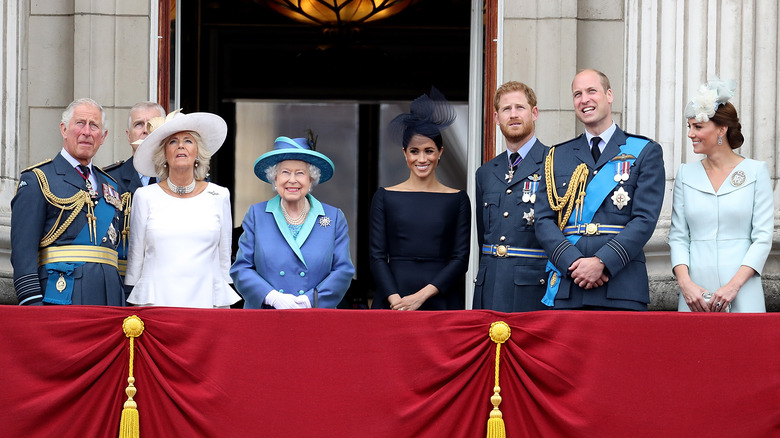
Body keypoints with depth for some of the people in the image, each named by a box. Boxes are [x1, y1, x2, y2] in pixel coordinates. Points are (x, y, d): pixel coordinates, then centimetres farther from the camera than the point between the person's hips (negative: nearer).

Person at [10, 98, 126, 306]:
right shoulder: (36, 181, 2)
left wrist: (127, 302, 15)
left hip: (108, 298, 5)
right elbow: (23, 249, -6)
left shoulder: (110, 185, 21)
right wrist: (32, 302, -16)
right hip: (61, 296, -5)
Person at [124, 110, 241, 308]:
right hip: (155, 300, 0)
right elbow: (135, 256, 12)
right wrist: (134, 305, 11)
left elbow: (224, 258, 13)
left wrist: (224, 309, 12)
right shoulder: (145, 197, 6)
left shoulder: (219, 197, 8)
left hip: (206, 300, 1)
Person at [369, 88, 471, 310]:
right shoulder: (385, 197, 7)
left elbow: (461, 259, 1)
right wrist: (395, 300, -12)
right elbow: (377, 256, 3)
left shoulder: (457, 199, 6)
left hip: (442, 299, 0)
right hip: (393, 303, 0)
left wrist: (421, 296, -10)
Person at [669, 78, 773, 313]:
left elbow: (763, 236, -3)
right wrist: (685, 283, -9)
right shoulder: (686, 174, 10)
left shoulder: (755, 171, 1)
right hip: (695, 293, 2)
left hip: (742, 294, -2)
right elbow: (678, 236, 7)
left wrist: (734, 285, -13)